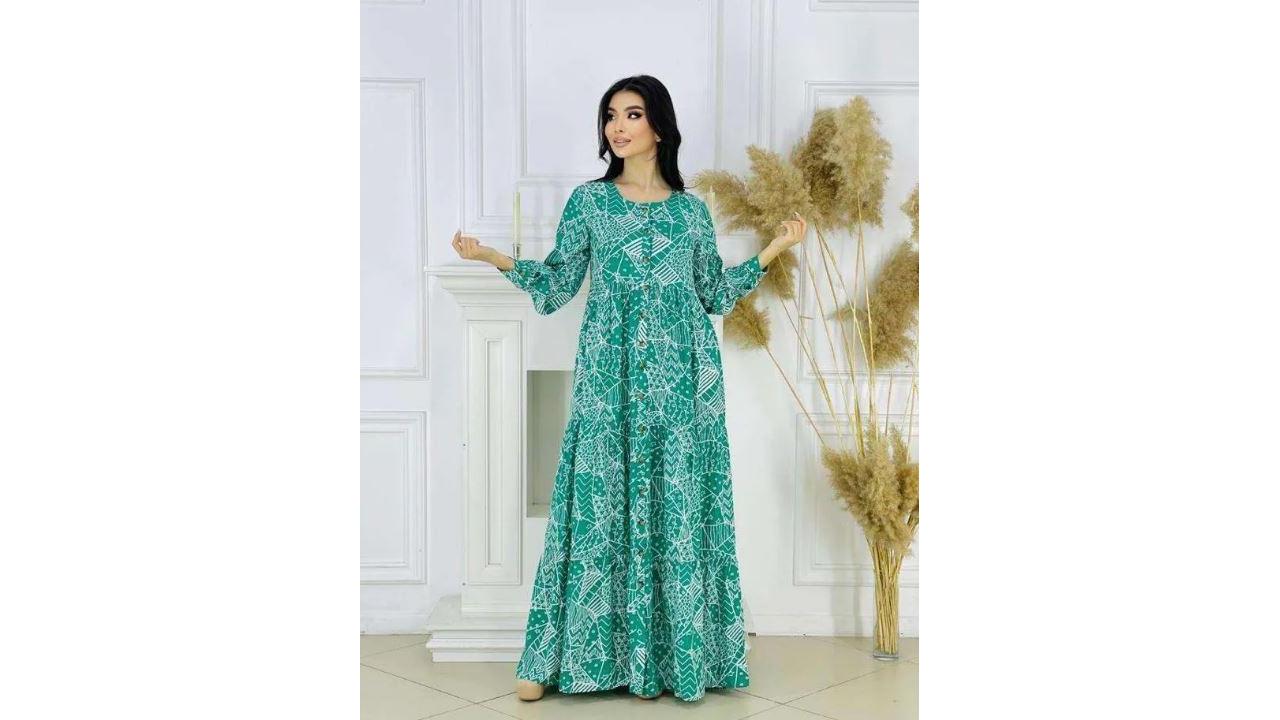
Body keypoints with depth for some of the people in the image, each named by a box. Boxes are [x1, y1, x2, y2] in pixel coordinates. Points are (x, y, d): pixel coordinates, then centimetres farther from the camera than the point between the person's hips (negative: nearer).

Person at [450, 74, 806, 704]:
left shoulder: (691, 209, 10)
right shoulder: (589, 201, 7)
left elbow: (714, 294, 14)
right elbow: (557, 284, 7)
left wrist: (774, 249, 11)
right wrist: (495, 259, -5)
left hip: (681, 372, 1)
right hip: (610, 373, -1)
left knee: (678, 503, 1)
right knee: (602, 498, -4)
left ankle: (667, 653, 11)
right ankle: (552, 658, 5)